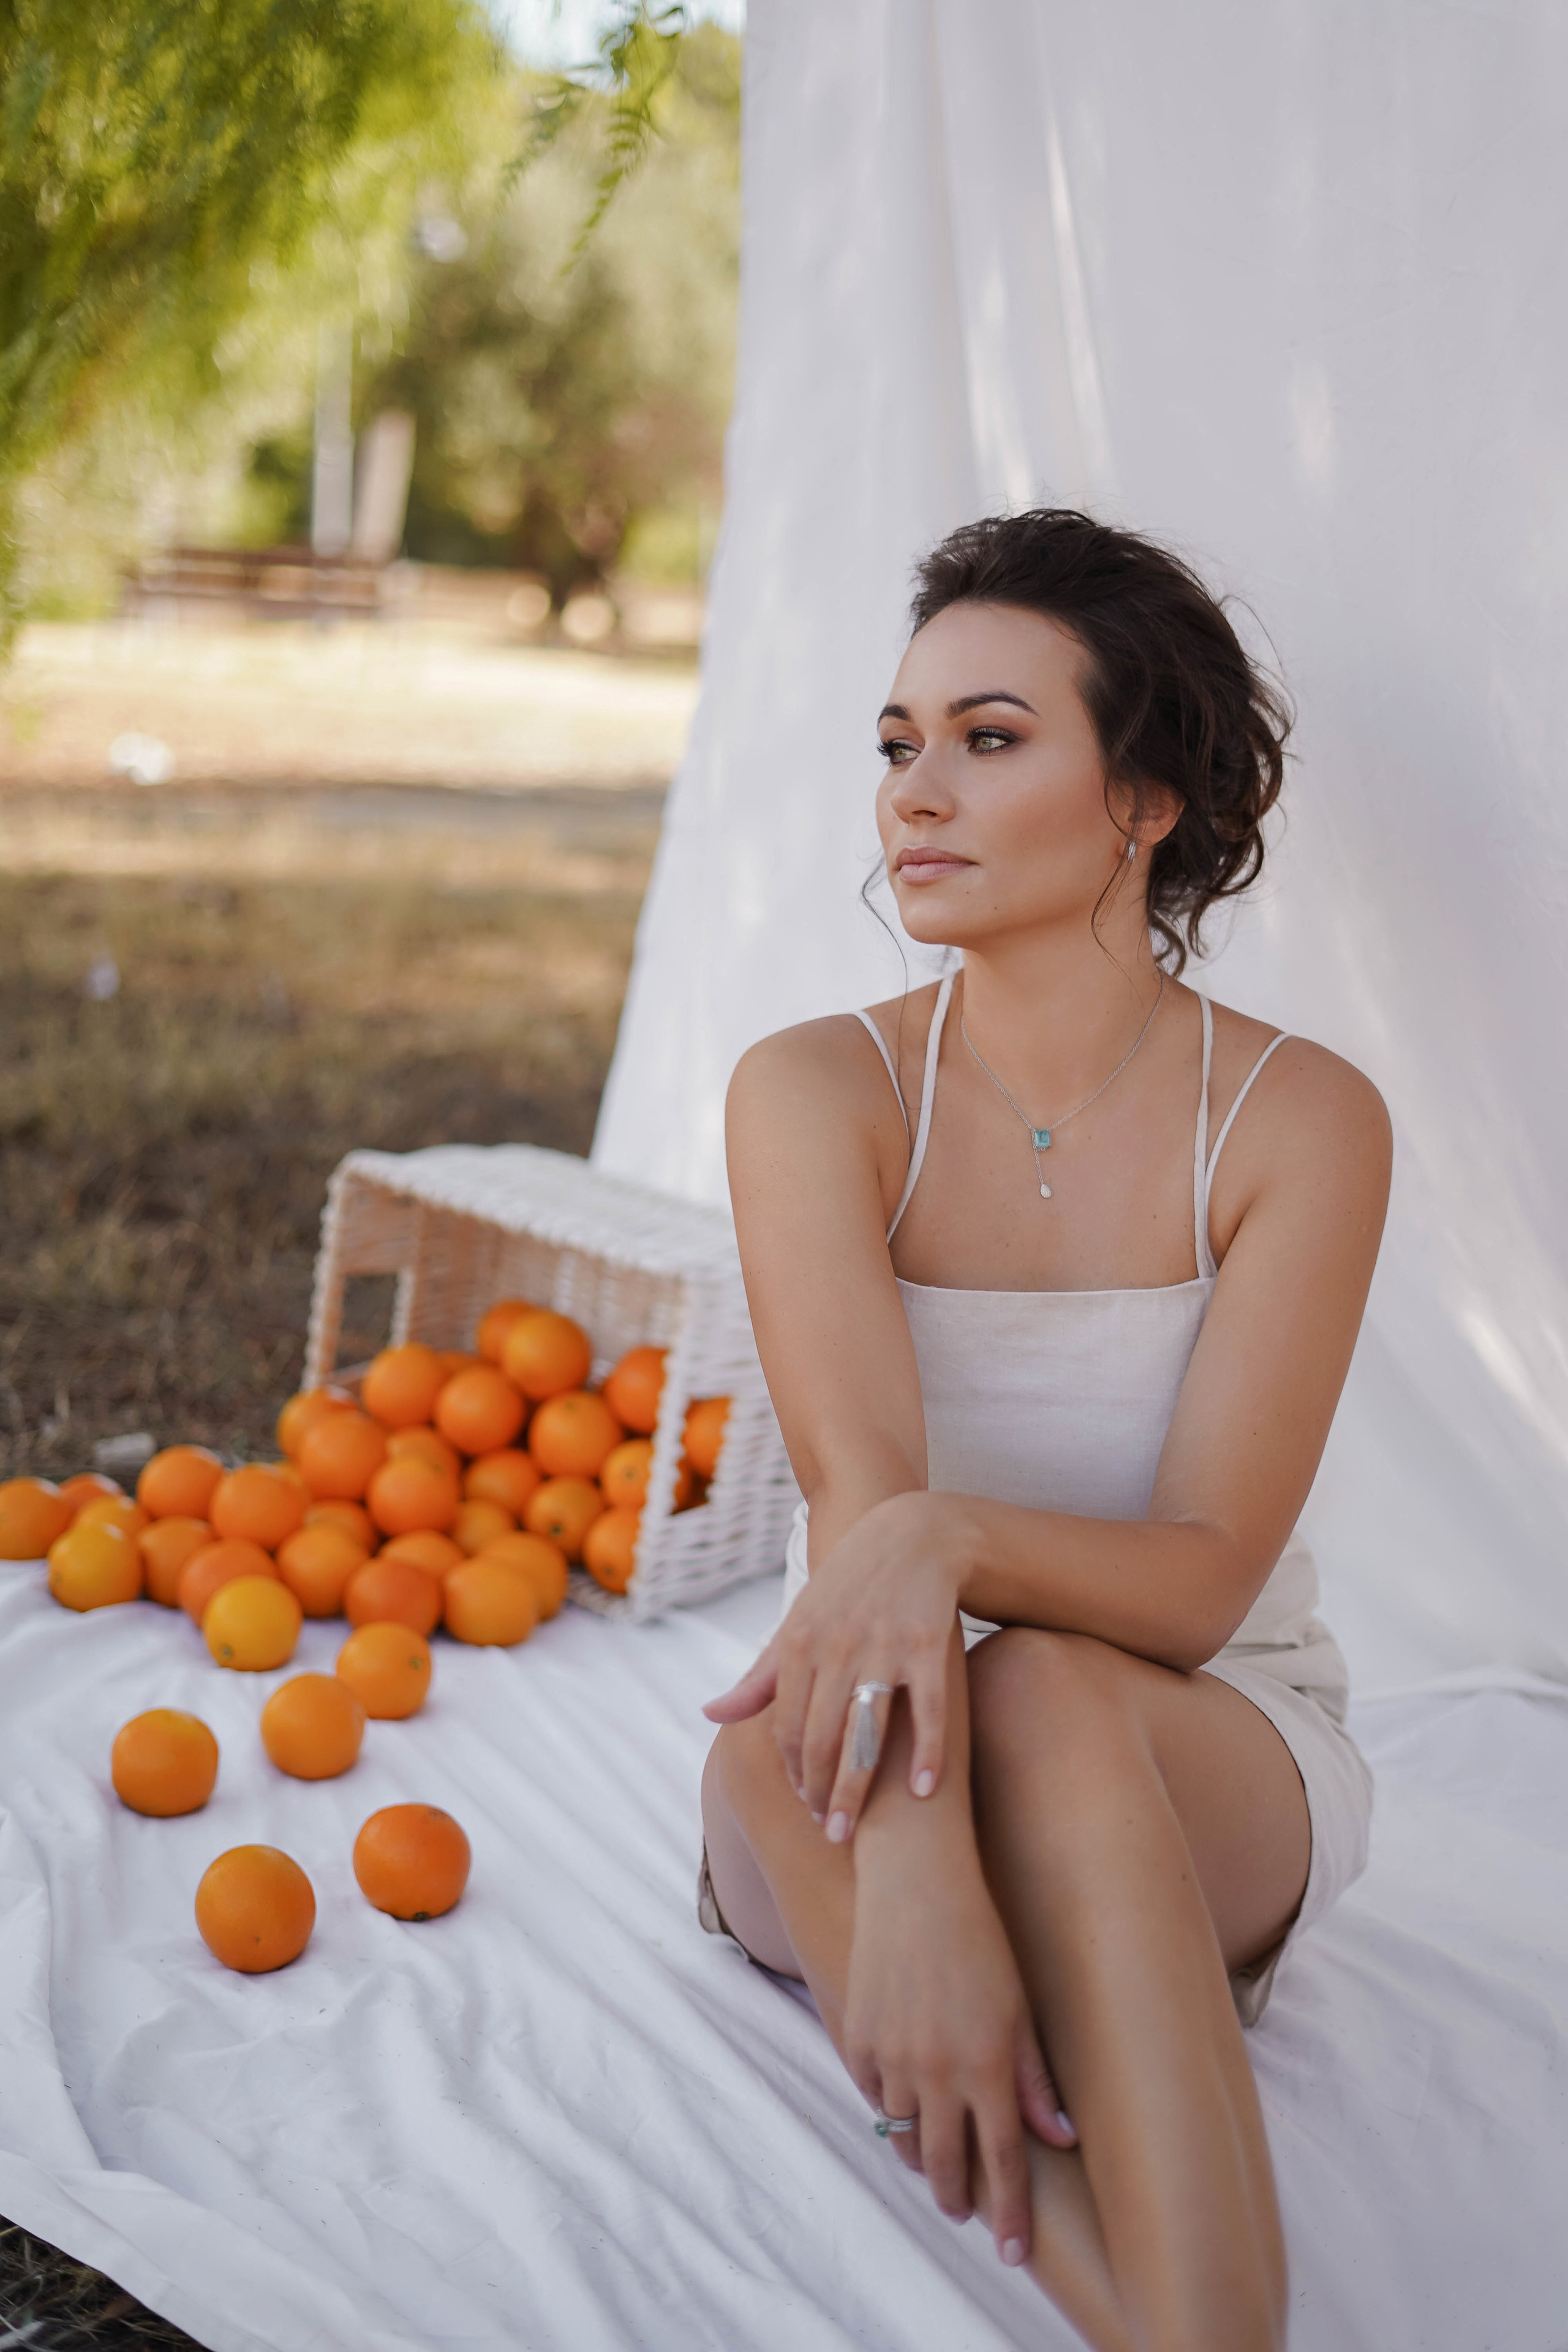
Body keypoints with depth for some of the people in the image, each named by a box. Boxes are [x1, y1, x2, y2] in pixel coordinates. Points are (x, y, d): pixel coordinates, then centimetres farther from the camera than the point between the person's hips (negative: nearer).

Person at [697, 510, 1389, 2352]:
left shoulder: (1301, 1123, -11)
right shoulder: (815, 1091, -9)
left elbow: (1203, 1576, -18)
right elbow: (857, 1495, -24)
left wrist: (947, 1536, -41)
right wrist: (916, 1867, -42)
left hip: (1219, 1780, -1)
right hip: (841, 1808, 2)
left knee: (1040, 1697, -37)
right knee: (791, 1715, -35)